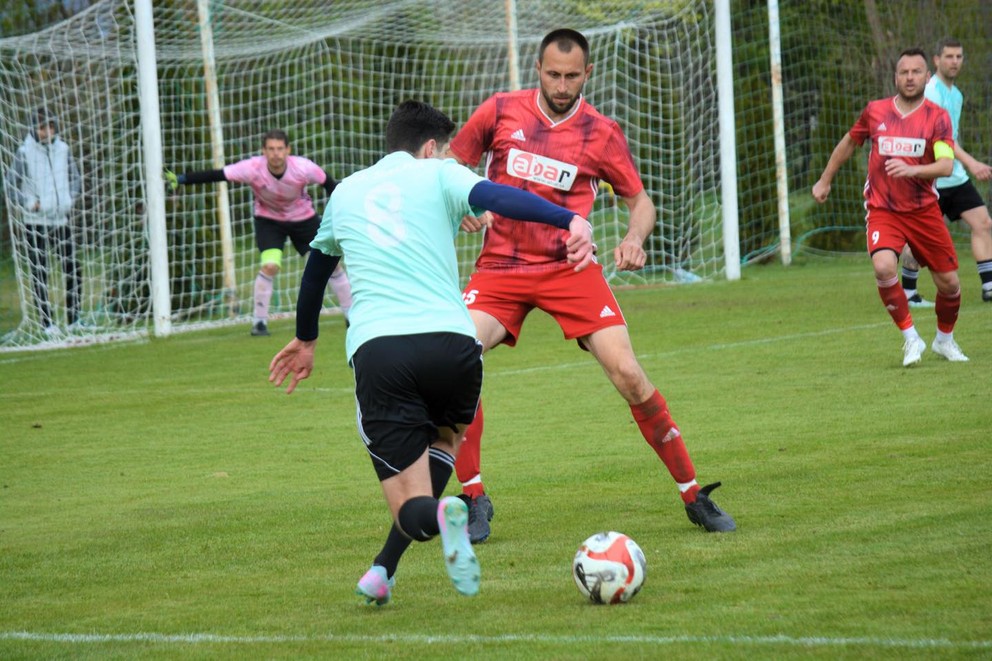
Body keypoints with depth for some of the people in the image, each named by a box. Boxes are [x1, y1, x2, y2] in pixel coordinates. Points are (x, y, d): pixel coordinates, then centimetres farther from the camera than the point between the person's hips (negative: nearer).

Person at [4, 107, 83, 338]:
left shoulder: (62, 149, 4)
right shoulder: (25, 152, -8)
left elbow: (75, 179, 15)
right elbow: (11, 186, -4)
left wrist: (69, 200, 1)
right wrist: (29, 204, -13)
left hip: (61, 219, 4)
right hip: (35, 222, -4)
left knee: (73, 269, 2)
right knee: (39, 274, -1)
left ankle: (73, 320, 13)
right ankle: (47, 323, 5)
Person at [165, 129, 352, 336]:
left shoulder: (303, 167, -28)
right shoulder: (253, 168, -30)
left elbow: (330, 184, -13)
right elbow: (215, 175, -31)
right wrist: (180, 179, -36)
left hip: (303, 217, 1)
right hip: (269, 218, -1)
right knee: (270, 266, -23)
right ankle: (259, 321, -6)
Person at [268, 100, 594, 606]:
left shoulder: (346, 192, 27)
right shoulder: (437, 175, 14)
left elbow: (316, 267, 43)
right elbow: (499, 198, -8)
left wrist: (306, 340, 59)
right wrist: (569, 220, -22)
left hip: (375, 350, 2)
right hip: (448, 340, -2)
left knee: (411, 507, 5)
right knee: (446, 435, 30)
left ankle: (439, 514, -35)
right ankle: (384, 569, 10)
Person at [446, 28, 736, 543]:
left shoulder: (602, 134, 0)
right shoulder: (500, 112, 0)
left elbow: (639, 200, 8)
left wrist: (634, 239, -14)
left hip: (569, 268, 0)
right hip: (500, 269, 1)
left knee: (627, 373, -13)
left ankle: (693, 496, 1)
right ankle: (474, 498, -5)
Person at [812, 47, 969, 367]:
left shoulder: (937, 117, -5)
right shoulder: (875, 111, 1)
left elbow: (946, 166, -18)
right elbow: (849, 143, 19)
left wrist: (911, 169, -35)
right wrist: (824, 180, 25)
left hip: (924, 211, 0)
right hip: (883, 210, 0)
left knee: (949, 282, 3)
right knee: (884, 267, -27)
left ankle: (945, 340, 33)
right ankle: (911, 338, -11)